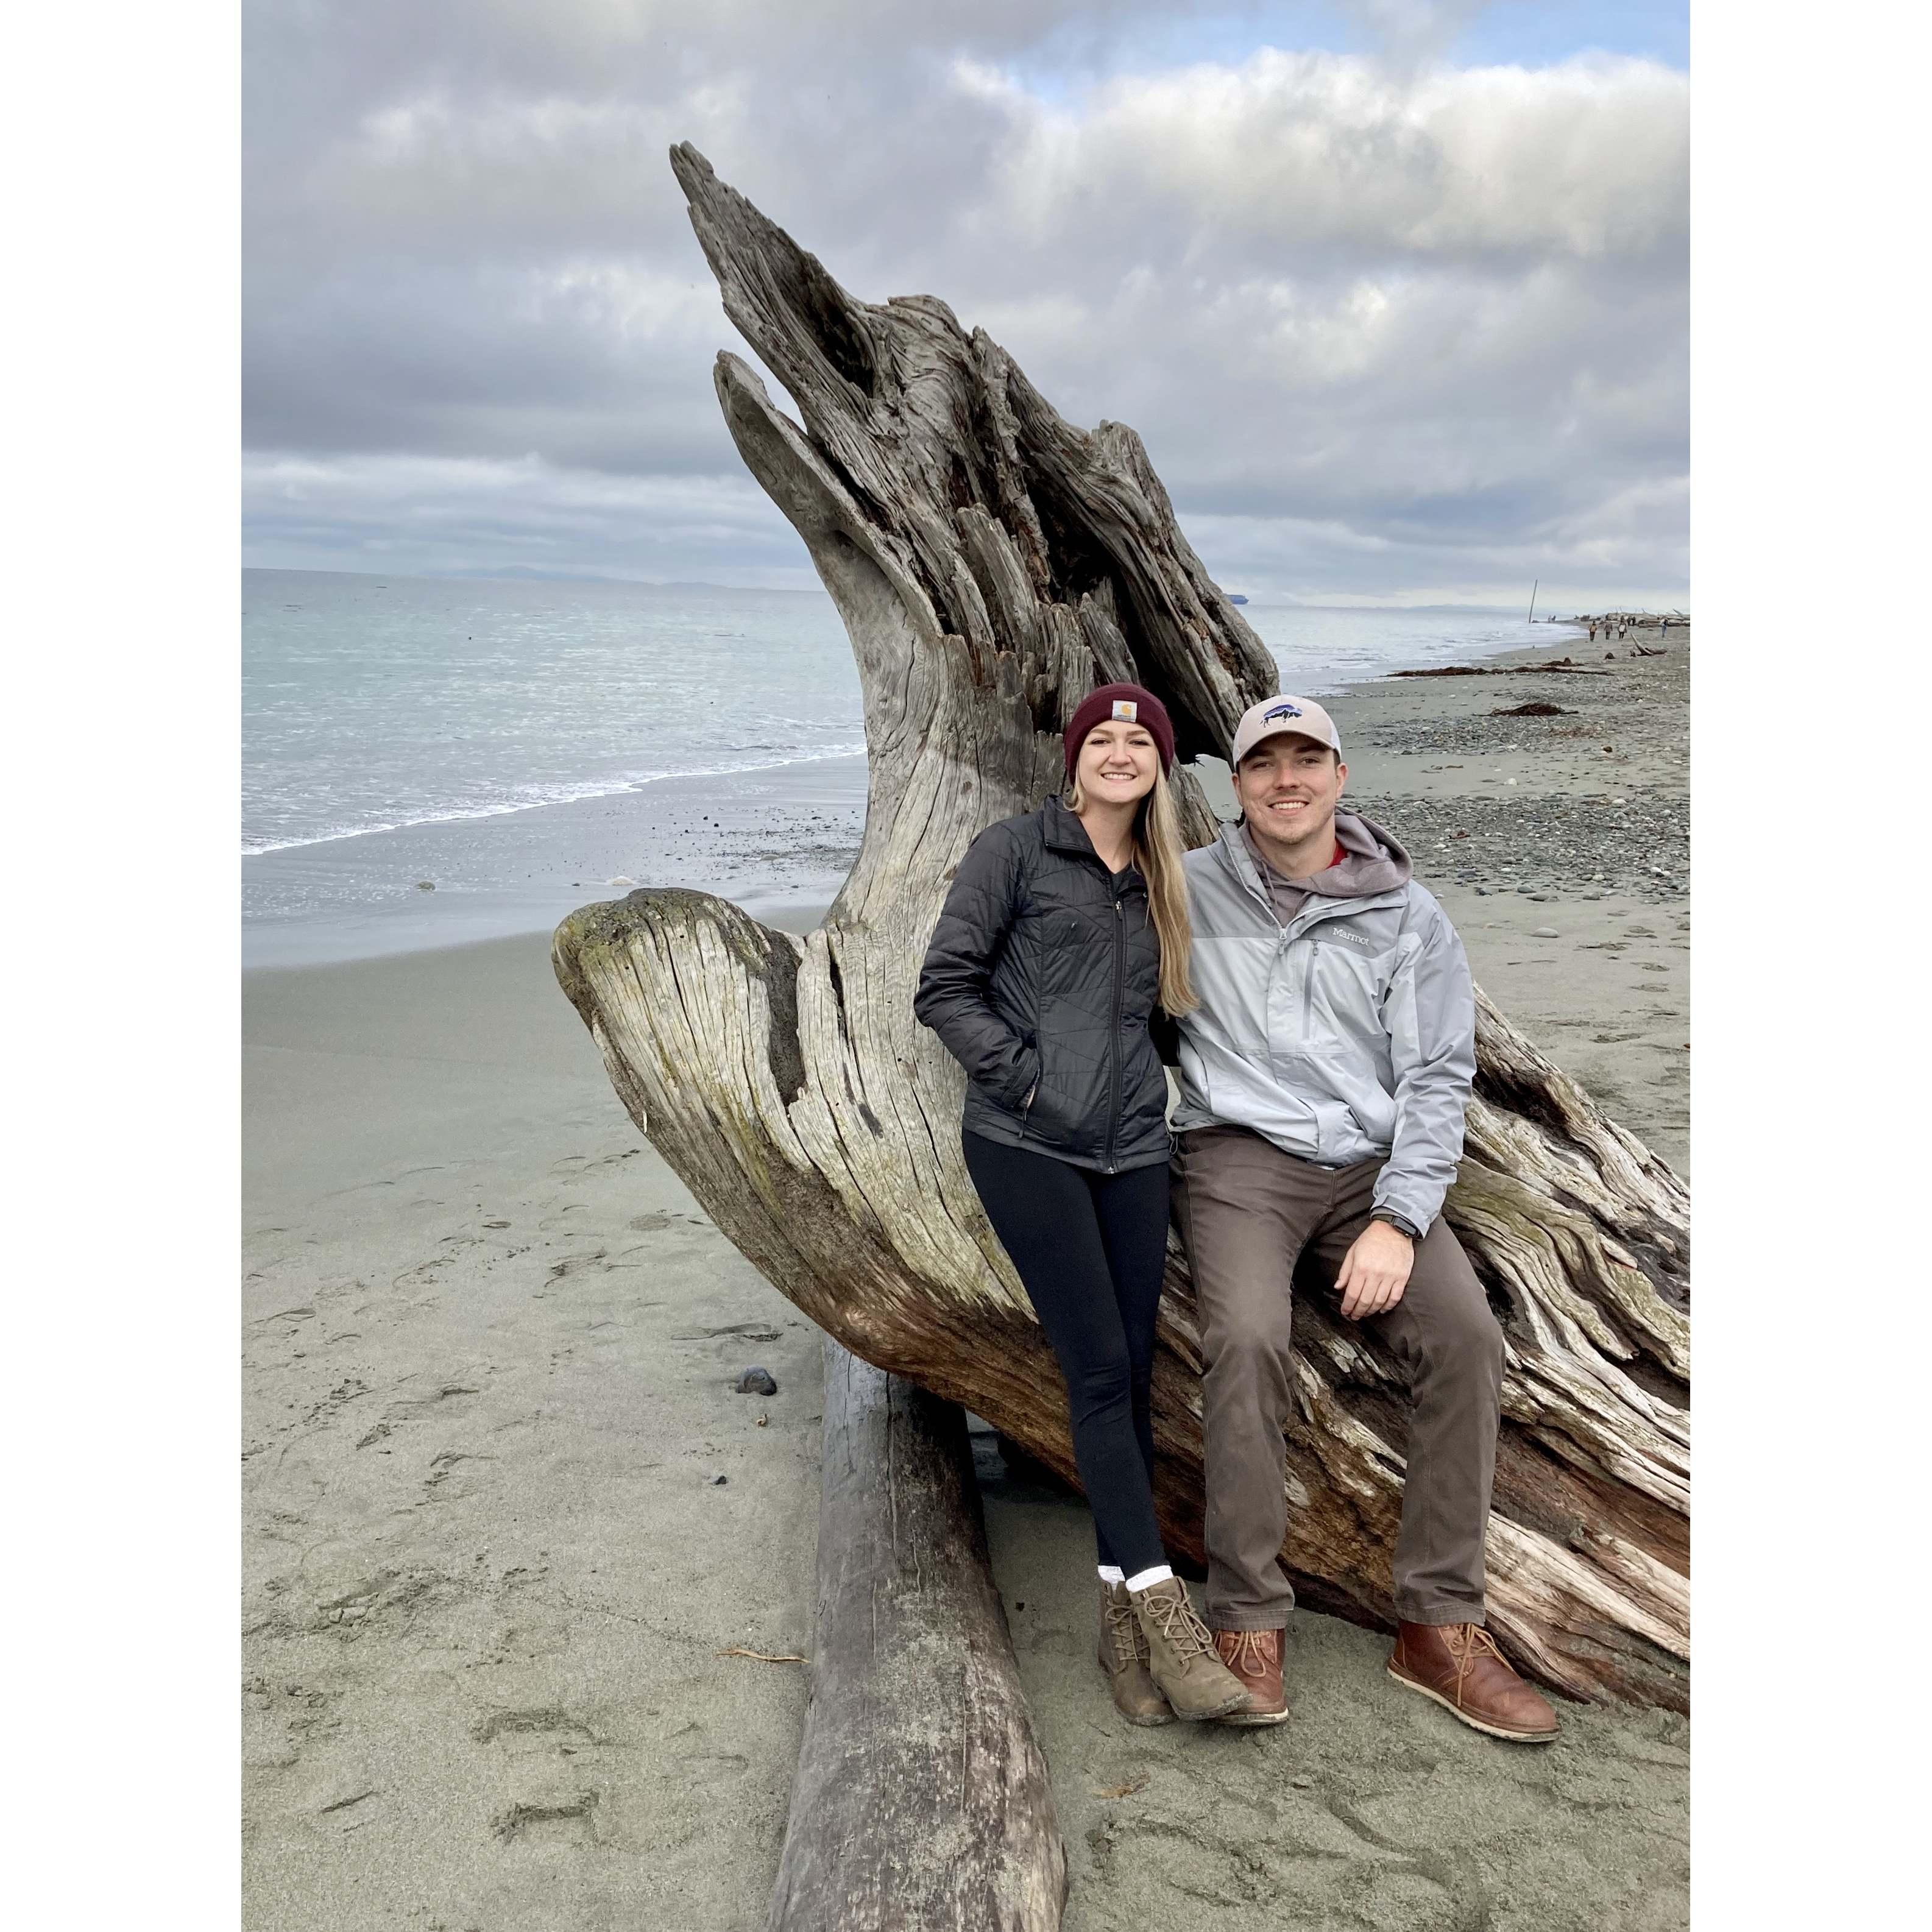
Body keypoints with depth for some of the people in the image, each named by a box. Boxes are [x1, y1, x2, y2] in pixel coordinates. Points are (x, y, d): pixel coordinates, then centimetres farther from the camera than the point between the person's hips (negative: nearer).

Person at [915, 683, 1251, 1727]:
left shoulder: (1156, 883, 17)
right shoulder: (1014, 849, 0)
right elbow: (944, 986, -4)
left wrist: (1143, 1089, 10)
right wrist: (1025, 1075, -11)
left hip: (1131, 1149, 6)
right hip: (1026, 1145, -5)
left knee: (1132, 1376, 3)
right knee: (1099, 1370, -9)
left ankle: (1122, 1614, 13)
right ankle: (1163, 1608, -3)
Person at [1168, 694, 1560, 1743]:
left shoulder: (1408, 916, 7)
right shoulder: (1189, 891, 5)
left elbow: (1437, 1077, 3)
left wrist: (1399, 1219, -10)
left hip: (1371, 1163, 2)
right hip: (1238, 1154, -2)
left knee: (1465, 1332, -22)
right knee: (1249, 1337, -30)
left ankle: (1440, 1626, -9)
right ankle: (1246, 1623, -16)